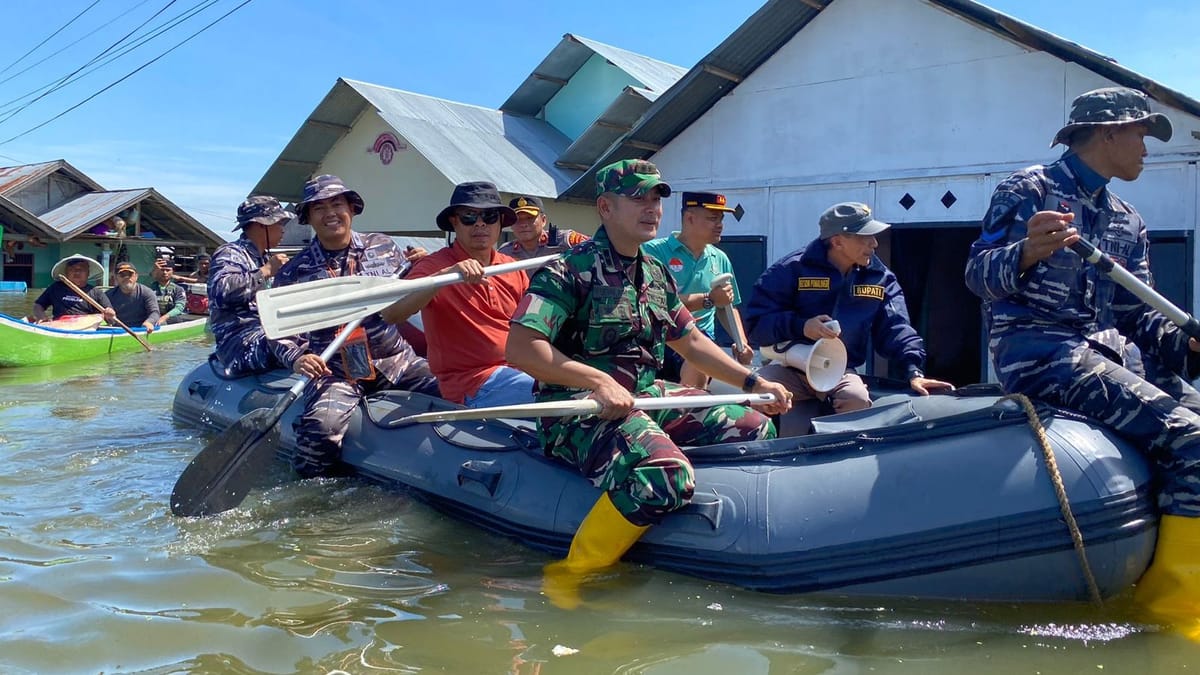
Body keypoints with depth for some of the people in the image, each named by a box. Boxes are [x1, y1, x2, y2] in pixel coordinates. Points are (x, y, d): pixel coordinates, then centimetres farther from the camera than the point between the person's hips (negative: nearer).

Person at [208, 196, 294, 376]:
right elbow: (221, 290, -24)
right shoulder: (230, 253, -2)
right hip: (241, 342, -9)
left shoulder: (265, 258, 25)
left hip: (270, 333, 9)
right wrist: (265, 271, -20)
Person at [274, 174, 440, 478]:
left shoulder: (384, 247, 9)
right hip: (336, 370, -2)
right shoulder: (294, 272, 4)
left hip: (397, 359, 2)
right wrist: (296, 358, -17)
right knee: (321, 427, -30)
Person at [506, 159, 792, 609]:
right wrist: (598, 380, -26)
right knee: (666, 475, -35)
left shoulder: (656, 274, 15)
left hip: (647, 398, 9)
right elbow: (520, 349, -20)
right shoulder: (571, 270, -11)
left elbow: (690, 341, 25)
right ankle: (569, 576, -18)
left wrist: (752, 382, 16)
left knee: (757, 429, 5)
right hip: (582, 411, -8)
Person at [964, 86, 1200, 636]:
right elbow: (979, 275, -11)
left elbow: (1136, 314, 17)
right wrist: (1027, 252, -32)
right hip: (1038, 349, -8)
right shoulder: (1029, 190, -1)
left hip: (1108, 351, 9)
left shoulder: (1128, 223, 21)